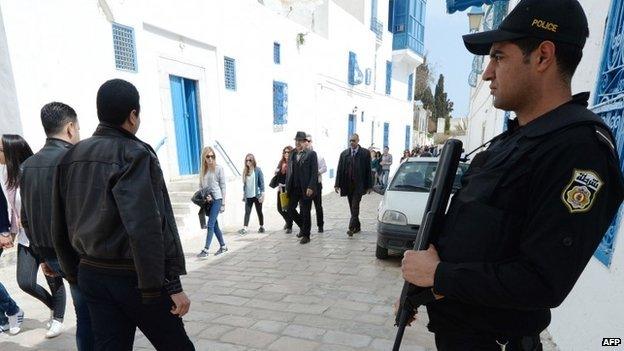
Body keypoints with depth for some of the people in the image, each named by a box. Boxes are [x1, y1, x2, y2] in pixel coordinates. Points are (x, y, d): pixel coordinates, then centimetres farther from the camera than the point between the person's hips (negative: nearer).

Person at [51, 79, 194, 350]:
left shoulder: (70, 157, 6)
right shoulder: (134, 154, -17)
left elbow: (59, 228, 11)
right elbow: (147, 228, -25)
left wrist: (75, 274, 20)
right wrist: (172, 284, -20)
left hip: (91, 274, 7)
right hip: (132, 277, -7)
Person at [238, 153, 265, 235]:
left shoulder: (257, 170, -6)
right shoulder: (245, 171, 7)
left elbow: (262, 182, -8)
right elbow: (244, 183, 13)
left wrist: (262, 194, -13)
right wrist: (244, 194, 13)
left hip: (256, 195, -4)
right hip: (248, 196, 4)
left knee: (259, 211, 9)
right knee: (247, 212, -2)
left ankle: (262, 227, 23)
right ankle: (245, 228, -4)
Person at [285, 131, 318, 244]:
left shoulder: (311, 154, -4)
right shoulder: (292, 154, 11)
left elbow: (314, 172, -10)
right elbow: (289, 172, 13)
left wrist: (311, 187, -17)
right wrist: (287, 187, 7)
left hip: (306, 189, -5)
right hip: (293, 188, 5)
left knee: (305, 212, 2)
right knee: (290, 209, 5)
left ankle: (306, 235, 18)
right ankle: (303, 227, 29)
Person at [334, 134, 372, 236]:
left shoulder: (365, 153, 0)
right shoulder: (344, 153, 8)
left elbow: (368, 170, -1)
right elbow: (340, 169, 6)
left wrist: (369, 185, -4)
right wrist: (337, 184, 0)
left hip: (359, 185, -4)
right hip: (348, 185, 4)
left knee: (355, 207, -9)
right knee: (352, 207, 10)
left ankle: (351, 228, -8)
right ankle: (357, 226, 23)